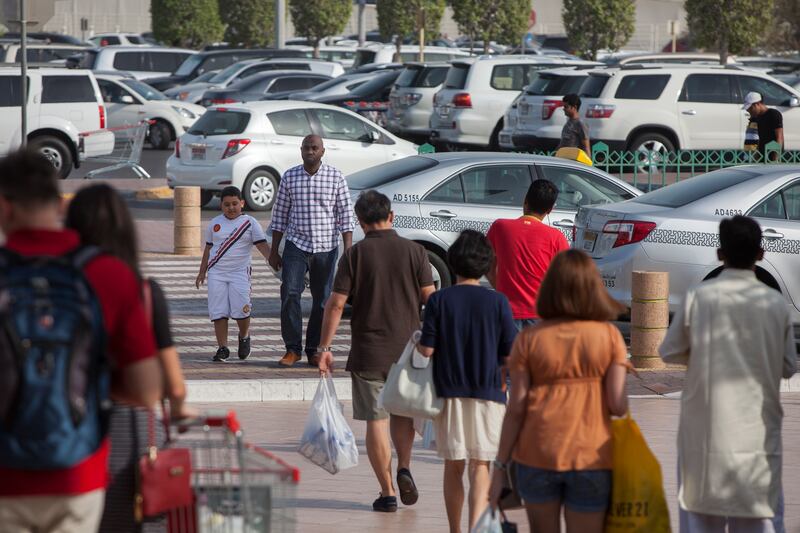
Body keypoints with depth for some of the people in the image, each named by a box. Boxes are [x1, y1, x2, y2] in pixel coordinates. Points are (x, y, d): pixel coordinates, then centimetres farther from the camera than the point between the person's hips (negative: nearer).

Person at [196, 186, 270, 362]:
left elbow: (262, 245, -7)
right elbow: (208, 249, 19)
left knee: (241, 311, -12)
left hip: (239, 273, -3)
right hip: (216, 273, 3)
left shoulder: (250, 223, 1)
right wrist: (202, 273, 19)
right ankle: (222, 348, 3)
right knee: (218, 312, -3)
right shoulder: (215, 224, 11)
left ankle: (244, 337, 17)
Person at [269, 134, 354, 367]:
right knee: (290, 293, -15)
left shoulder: (336, 178, 1)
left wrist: (348, 249, -6)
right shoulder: (289, 177, 5)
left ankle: (314, 350, 14)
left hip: (326, 247, 0)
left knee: (323, 300, 4)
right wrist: (274, 251, 8)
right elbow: (279, 215, 9)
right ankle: (293, 348, -9)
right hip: (296, 245, 0)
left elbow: (345, 216, 1)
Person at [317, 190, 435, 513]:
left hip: (368, 351, -2)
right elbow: (431, 300, -1)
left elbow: (336, 304, -8)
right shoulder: (414, 251, -1)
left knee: (376, 420, 3)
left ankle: (388, 493, 4)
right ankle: (404, 469, 4)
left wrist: (325, 347, -2)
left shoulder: (354, 255, -5)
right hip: (408, 347, 2)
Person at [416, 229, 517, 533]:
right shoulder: (498, 302, -5)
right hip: (488, 393, -1)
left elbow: (427, 350, -7)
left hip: (449, 393, 1)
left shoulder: (439, 300, -5)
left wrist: (416, 344, 15)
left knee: (453, 466, 12)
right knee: (480, 465, 1)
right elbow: (510, 356, -4)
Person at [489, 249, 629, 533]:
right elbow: (618, 405, -9)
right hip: (591, 457, -1)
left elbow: (516, 409, -2)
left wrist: (501, 465, 3)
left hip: (537, 456, 1)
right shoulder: (609, 335, -3)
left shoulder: (529, 338, -1)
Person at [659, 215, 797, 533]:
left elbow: (670, 352, 1)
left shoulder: (698, 298, -8)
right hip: (757, 432, 0)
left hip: (705, 429, 0)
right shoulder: (775, 304, -5)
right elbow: (788, 366, 3)